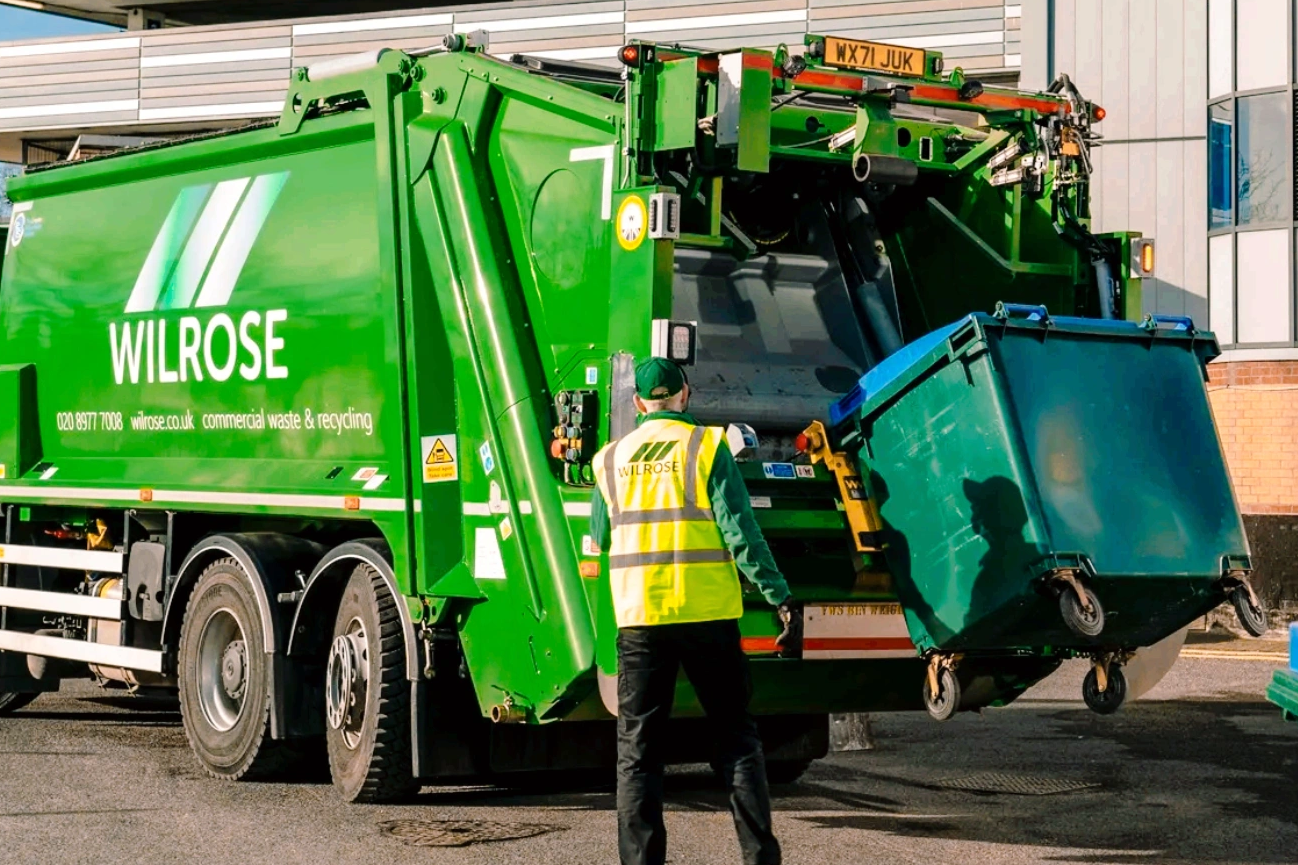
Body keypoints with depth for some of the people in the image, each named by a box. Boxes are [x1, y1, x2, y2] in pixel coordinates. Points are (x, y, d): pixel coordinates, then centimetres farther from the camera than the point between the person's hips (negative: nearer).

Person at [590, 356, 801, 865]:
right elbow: (739, 531, -9)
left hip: (637, 617, 2)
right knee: (736, 737, 6)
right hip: (707, 613, -2)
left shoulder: (611, 460, 9)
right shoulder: (706, 446, -2)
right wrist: (781, 598, -7)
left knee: (637, 747, 6)